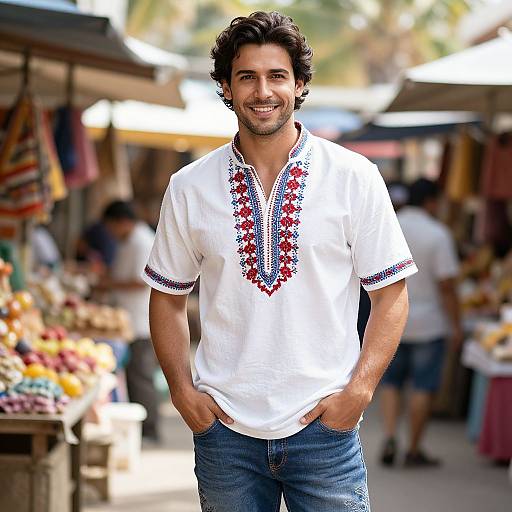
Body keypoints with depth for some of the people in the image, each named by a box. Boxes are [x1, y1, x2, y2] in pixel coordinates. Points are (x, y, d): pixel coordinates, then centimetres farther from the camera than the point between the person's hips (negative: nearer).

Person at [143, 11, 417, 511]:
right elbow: (168, 297, 12)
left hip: (324, 426, -1)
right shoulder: (189, 187, 4)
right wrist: (182, 390, 1)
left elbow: (390, 295, 1)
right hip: (224, 428, 2)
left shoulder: (355, 177, -1)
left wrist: (359, 389, -10)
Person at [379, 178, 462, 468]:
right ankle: (414, 451, 7)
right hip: (428, 323, -4)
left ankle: (390, 437, -1)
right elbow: (447, 285, -15)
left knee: (391, 383, 16)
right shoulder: (437, 234, -13)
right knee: (424, 387, 4)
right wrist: (457, 325, -8)